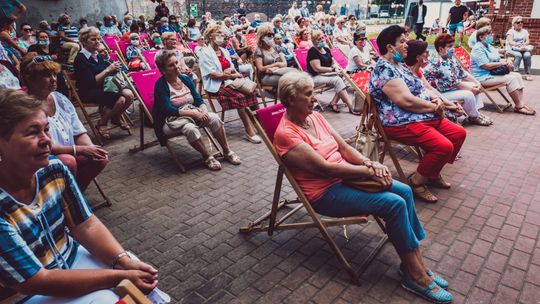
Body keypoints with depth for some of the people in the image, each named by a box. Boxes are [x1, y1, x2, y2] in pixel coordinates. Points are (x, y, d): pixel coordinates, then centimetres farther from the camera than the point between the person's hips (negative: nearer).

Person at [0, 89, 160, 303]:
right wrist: (121, 276, -25)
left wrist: (124, 261, -22)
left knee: (144, 277, -4)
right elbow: (37, 281, -24)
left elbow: (87, 225, -6)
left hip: (72, 257, 5)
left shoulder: (54, 169, -12)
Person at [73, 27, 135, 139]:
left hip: (105, 87, 8)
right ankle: (102, 124, -6)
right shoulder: (80, 59, -11)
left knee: (129, 95, -17)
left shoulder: (97, 55, 13)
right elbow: (92, 82, -19)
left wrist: (114, 68, -4)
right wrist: (107, 70, -21)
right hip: (89, 92, -7)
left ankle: (116, 118, 9)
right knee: (120, 100, -29)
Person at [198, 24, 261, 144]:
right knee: (240, 96, -30)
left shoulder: (224, 51, 22)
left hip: (228, 81, 7)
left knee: (250, 91, -21)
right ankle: (249, 131, -27)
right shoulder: (205, 52, -2)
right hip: (216, 85, -7)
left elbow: (232, 68, 20)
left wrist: (230, 70, -6)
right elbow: (213, 75, -12)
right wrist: (233, 75, -12)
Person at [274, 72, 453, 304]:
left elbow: (344, 147, 7)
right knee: (395, 204, -19)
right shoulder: (286, 134, -19)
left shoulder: (314, 116, 6)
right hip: (325, 193, -8)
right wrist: (368, 171, -18)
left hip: (344, 176, 8)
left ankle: (415, 261, 4)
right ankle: (414, 274, -2)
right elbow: (324, 168, -23)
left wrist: (369, 163, -11)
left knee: (404, 191, -5)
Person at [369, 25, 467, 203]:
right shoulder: (384, 70, -18)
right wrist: (434, 107, -11)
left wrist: (436, 101, -1)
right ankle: (416, 182, -3)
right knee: (444, 146, -24)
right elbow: (407, 101, -25)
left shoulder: (399, 64, 15)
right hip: (402, 124, -11)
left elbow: (418, 89, 19)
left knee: (459, 133, 10)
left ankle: (433, 173, 22)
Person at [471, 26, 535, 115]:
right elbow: (486, 66, -23)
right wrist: (502, 63, -12)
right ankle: (519, 107, -14)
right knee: (511, 79, -21)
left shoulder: (488, 46, 17)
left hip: (492, 73, 10)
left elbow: (498, 59, 19)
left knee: (517, 75, -3)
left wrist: (506, 62, -3)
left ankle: (521, 103, -7)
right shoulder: (478, 49, -15)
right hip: (483, 77, -10)